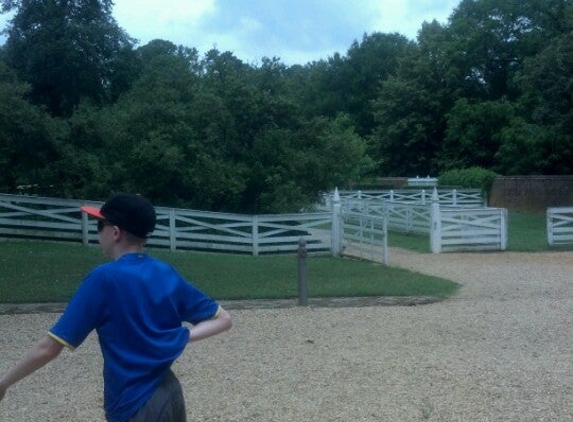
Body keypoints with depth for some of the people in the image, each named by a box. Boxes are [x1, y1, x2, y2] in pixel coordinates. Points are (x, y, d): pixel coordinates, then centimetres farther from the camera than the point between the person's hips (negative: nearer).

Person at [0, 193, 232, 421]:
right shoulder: (168, 274, 2)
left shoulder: (104, 278, -17)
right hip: (170, 396, 6)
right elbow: (222, 319, 7)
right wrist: (182, 337, -3)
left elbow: (48, 348, -16)